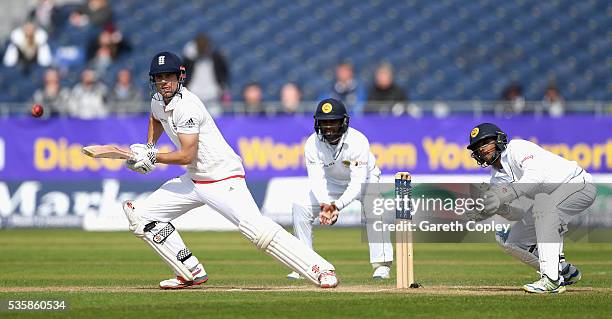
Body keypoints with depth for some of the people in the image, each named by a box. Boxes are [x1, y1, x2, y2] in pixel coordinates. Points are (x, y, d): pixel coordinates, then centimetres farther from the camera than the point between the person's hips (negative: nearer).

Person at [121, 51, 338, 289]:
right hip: (193, 179, 9)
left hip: (223, 178, -9)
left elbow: (186, 155, -24)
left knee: (257, 229, -24)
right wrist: (148, 147, 16)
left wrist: (152, 158, -15)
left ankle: (321, 269, -24)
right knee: (140, 215, 3)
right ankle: (191, 272, 5)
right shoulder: (158, 101, 6)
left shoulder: (187, 106, -20)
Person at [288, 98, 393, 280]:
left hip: (365, 179, -4)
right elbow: (317, 179, -31)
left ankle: (382, 265, -27)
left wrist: (338, 205, -55)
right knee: (300, 208, -12)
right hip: (332, 183, 4)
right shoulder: (313, 144, -24)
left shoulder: (358, 141, -34)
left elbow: (358, 182, -39)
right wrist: (325, 204, -51)